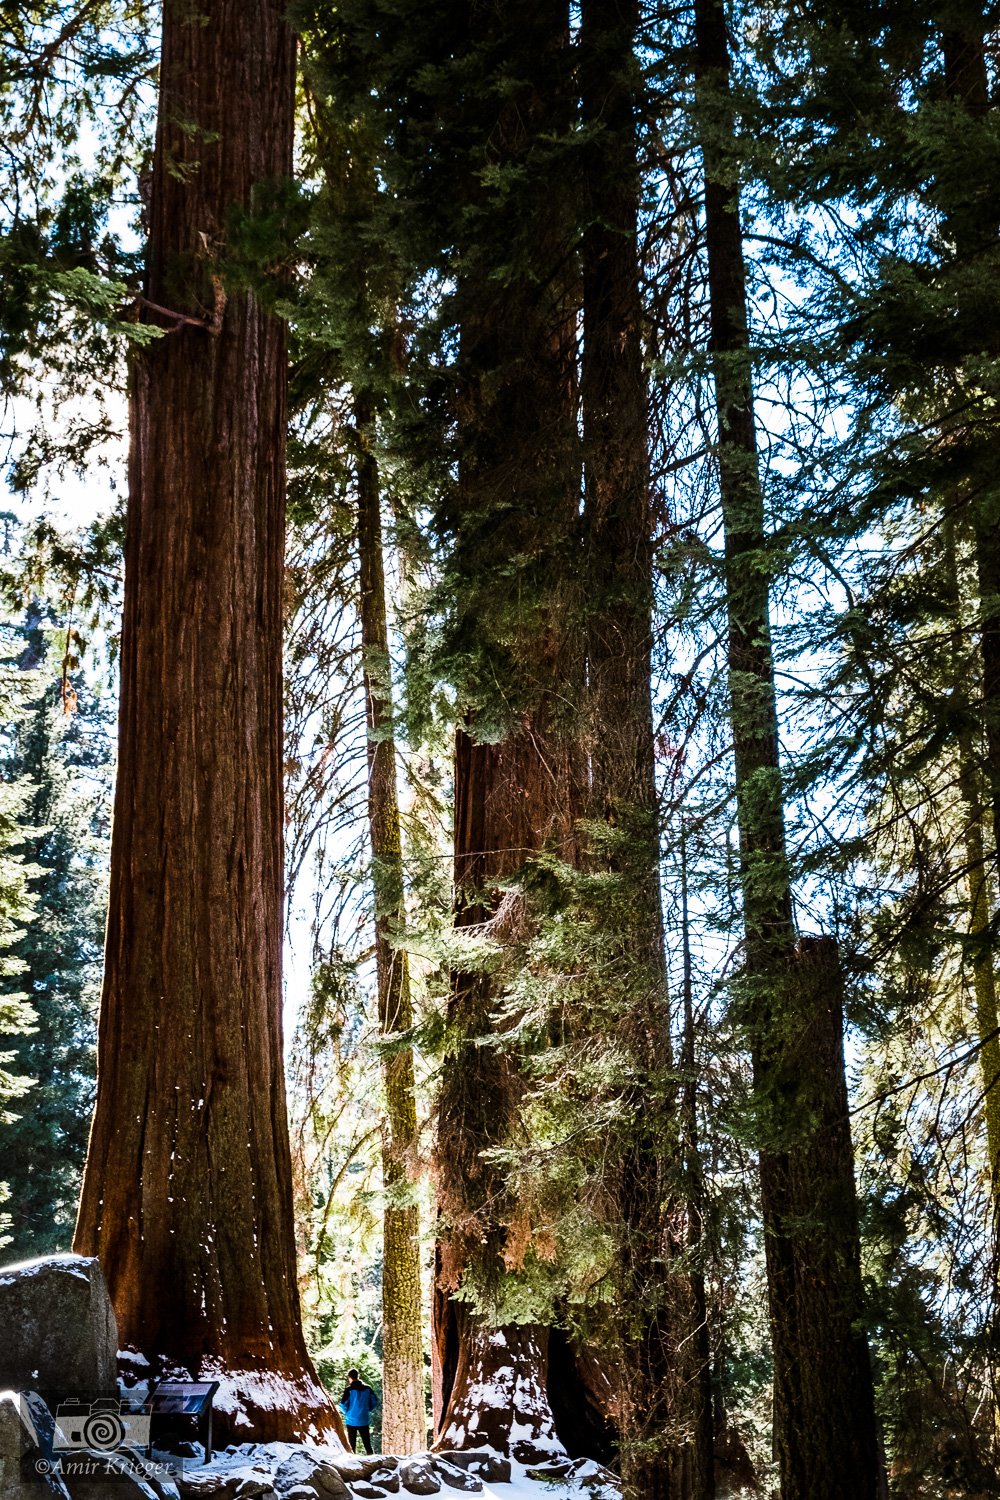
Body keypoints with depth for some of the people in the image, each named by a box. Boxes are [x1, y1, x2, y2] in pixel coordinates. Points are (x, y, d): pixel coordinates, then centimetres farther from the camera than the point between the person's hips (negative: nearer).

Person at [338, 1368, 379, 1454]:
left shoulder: (349, 1389, -12)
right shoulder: (367, 1388, -1)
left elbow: (343, 1404, -14)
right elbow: (375, 1401, 2)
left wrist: (346, 1412, 4)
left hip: (351, 1421, -3)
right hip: (364, 1420, 3)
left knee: (352, 1444, 7)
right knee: (367, 1444, 10)